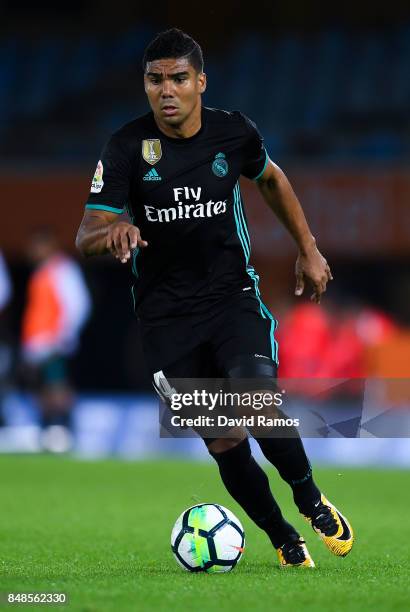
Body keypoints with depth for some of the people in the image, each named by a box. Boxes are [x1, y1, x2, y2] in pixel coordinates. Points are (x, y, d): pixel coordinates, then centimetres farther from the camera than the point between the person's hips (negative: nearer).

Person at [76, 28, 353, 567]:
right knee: (224, 443, -3)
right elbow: (86, 237, -15)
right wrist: (114, 229, -38)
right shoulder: (127, 147, -11)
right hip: (166, 314, 0)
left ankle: (312, 501, 0)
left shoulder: (233, 133, -4)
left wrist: (309, 250, 18)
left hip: (233, 294, 0)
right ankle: (284, 540, 18)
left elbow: (271, 179, 18)